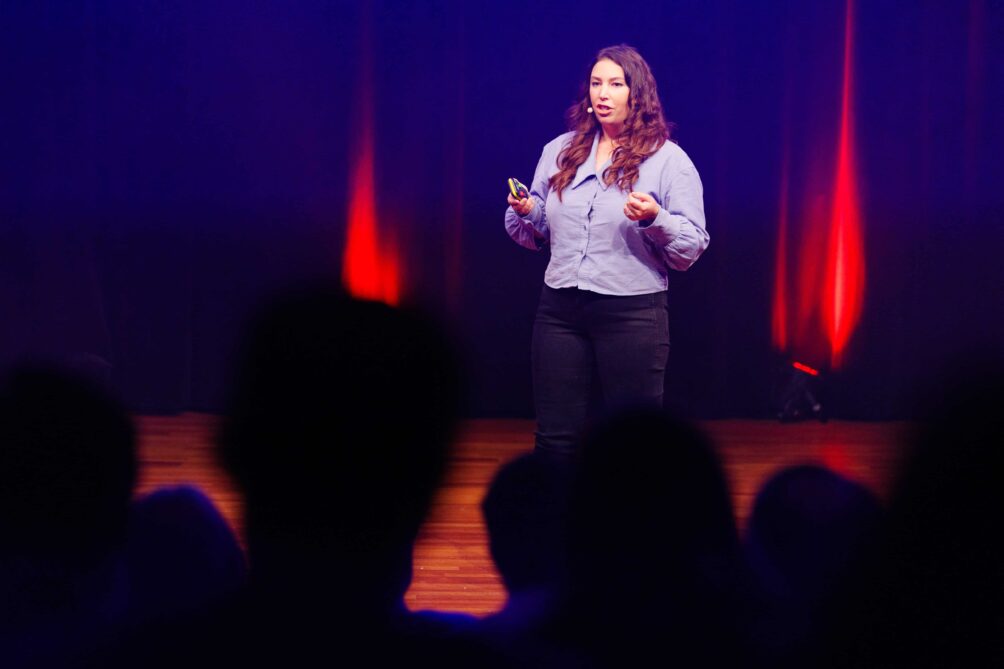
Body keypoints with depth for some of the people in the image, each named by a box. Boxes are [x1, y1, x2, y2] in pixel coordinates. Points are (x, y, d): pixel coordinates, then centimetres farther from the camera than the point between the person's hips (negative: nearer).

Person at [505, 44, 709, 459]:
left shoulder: (670, 161, -1)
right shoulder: (559, 152, 11)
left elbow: (691, 248, -5)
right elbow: (535, 235, 18)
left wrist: (655, 219, -22)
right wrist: (525, 212, -3)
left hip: (633, 315, -4)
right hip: (561, 311, 4)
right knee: (555, 439, 5)